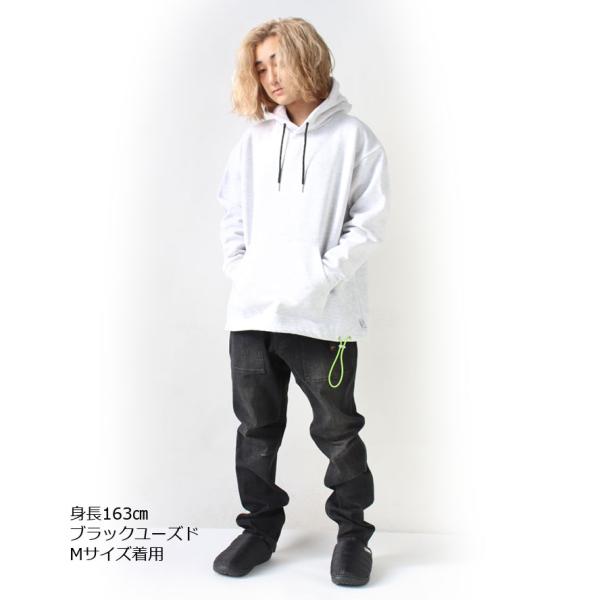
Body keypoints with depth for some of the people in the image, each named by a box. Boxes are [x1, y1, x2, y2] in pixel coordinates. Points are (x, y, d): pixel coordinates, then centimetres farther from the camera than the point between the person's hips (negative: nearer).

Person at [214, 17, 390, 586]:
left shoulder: (353, 136, 1)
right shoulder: (254, 139, 13)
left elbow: (368, 221, -4)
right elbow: (231, 213, 16)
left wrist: (321, 280, -13)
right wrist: (240, 271, 1)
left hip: (324, 316, -4)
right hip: (251, 311, 4)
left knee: (338, 430, 5)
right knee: (257, 428, 13)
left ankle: (352, 531, 25)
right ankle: (261, 525, 30)